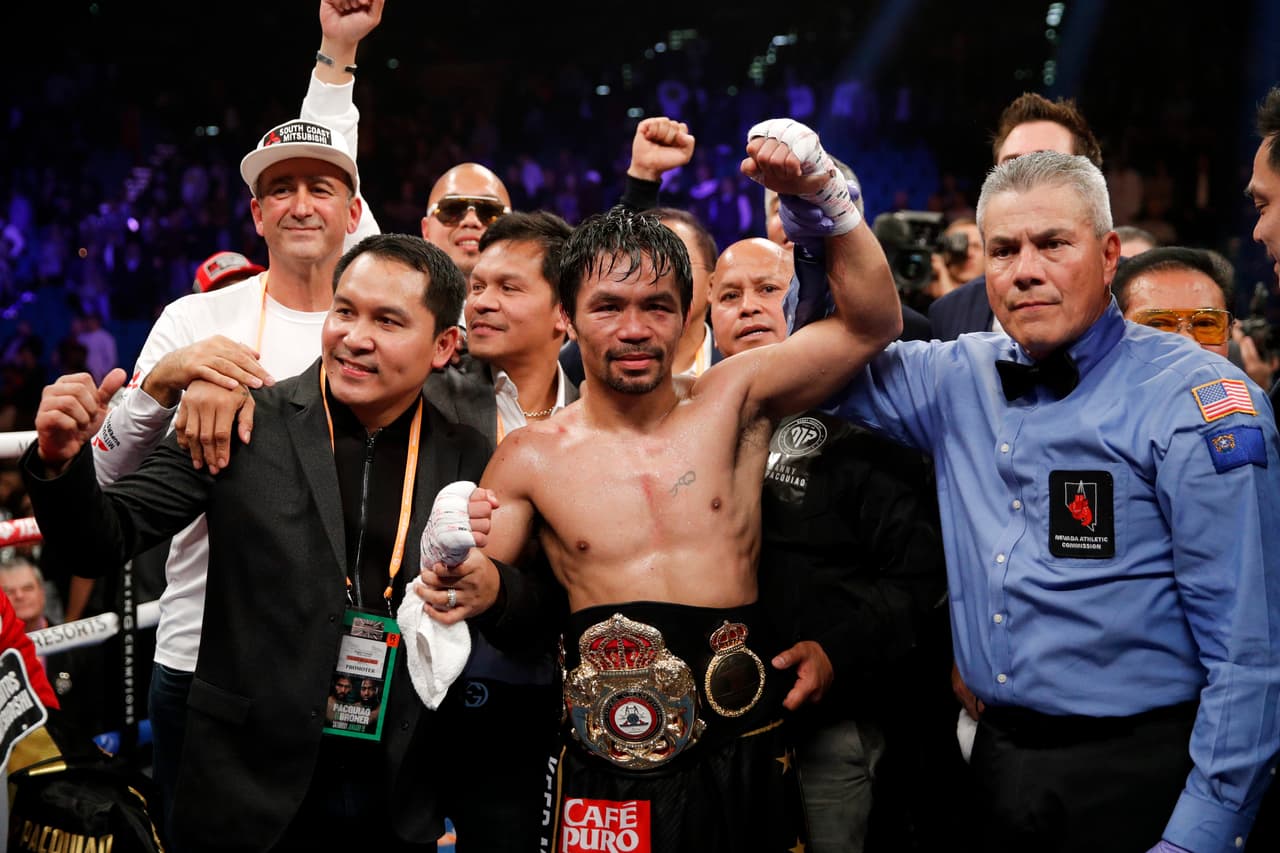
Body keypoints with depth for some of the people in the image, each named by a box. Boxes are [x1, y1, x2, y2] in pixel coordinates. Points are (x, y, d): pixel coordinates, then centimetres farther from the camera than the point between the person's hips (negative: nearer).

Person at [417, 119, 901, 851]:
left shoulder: (732, 400, 1)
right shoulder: (529, 459, 1)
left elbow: (873, 324, -5)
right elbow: (478, 586, 10)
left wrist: (824, 192, -16)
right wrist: (476, 590, -13)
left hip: (748, 763, 1)